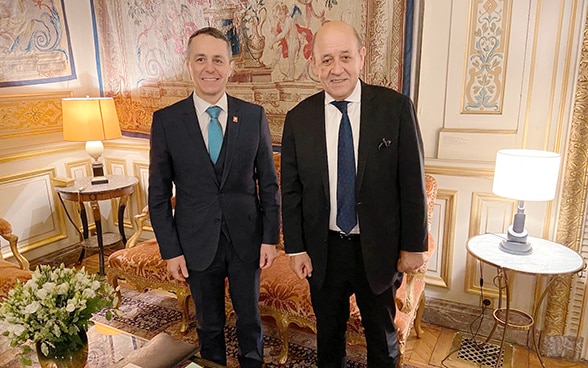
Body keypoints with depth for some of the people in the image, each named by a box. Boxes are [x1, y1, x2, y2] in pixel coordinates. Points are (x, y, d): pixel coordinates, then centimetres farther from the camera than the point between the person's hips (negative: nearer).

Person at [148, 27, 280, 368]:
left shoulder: (254, 115, -4)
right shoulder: (166, 120, -6)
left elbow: (269, 182, 0)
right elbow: (159, 193, -2)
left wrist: (270, 237, -2)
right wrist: (170, 250, -4)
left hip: (246, 239, 1)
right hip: (197, 244, 0)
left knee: (250, 319, 17)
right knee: (209, 324, 18)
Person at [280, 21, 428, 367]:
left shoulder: (396, 108, -11)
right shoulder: (298, 118, -5)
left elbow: (412, 182, -7)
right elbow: (290, 189, -1)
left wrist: (414, 245, -5)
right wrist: (295, 248, -1)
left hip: (378, 248, -1)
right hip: (323, 250, 2)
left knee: (382, 333, 22)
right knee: (329, 330, 22)